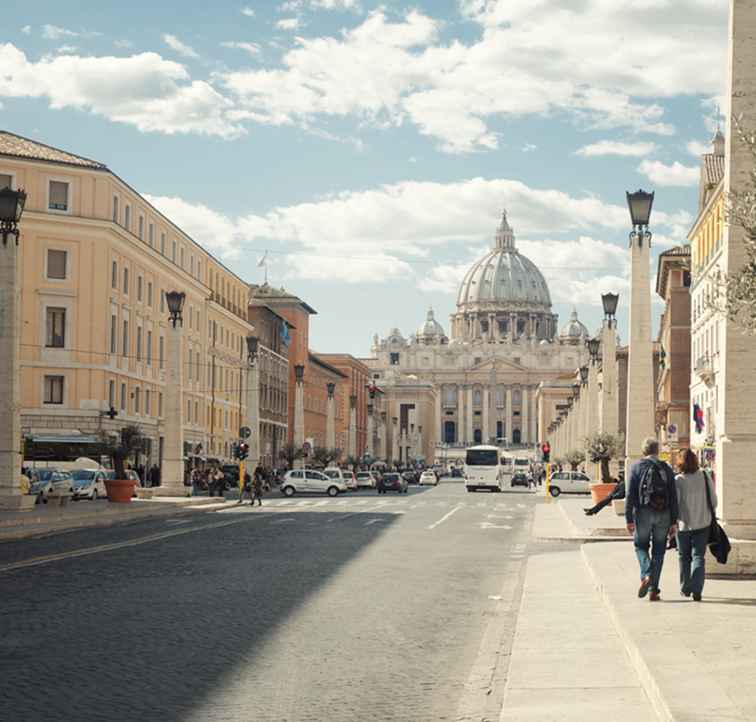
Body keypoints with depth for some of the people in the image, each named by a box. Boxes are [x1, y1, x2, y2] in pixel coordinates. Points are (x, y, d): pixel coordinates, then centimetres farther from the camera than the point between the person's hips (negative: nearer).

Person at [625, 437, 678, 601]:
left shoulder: (637, 467, 1)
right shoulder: (667, 469, 7)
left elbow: (630, 495, -5)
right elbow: (673, 497, 4)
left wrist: (629, 519, -3)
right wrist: (674, 521, 6)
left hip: (643, 513, -2)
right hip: (663, 514, 2)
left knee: (641, 546, 15)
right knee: (659, 551, 9)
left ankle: (646, 576, -11)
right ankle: (653, 589, 6)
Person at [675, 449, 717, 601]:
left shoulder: (678, 480, -12)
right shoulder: (706, 477, -5)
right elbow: (714, 501, 1)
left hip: (684, 524, -1)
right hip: (702, 523, 1)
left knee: (684, 557, 15)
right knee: (698, 556, 3)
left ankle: (685, 588, 25)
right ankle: (697, 590, -12)